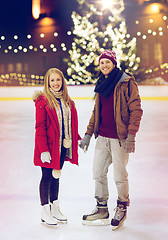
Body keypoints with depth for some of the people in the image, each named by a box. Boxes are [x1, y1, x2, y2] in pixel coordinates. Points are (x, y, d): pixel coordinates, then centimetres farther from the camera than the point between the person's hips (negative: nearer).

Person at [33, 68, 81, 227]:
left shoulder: (67, 101, 9)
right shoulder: (43, 101, -12)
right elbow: (40, 127, -15)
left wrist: (78, 139, 15)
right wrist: (43, 150, -19)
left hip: (63, 145, 6)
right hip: (48, 146, -6)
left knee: (56, 176, 16)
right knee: (47, 177, 3)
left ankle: (55, 209, 28)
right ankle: (45, 212, 15)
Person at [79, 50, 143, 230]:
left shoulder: (127, 82, -7)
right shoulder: (102, 84, 14)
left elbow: (136, 110, -11)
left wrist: (131, 135, -17)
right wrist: (88, 134, 15)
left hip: (119, 138, -7)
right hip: (102, 137, 7)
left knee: (120, 177, 1)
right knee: (98, 173, 11)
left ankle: (122, 209, 24)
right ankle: (102, 210, 26)